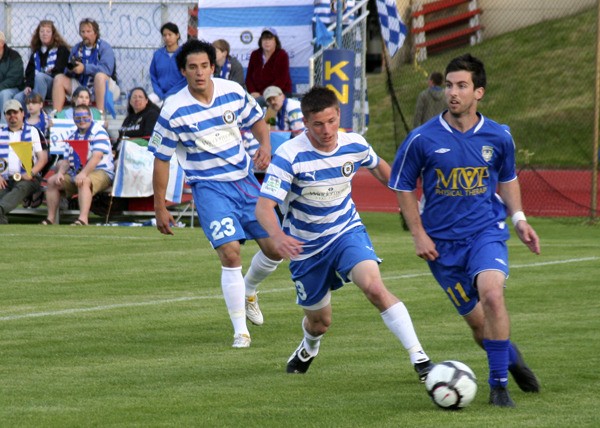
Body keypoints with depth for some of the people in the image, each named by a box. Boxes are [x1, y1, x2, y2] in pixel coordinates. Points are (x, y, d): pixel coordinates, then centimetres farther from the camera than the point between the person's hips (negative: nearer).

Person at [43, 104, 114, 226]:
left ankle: (83, 219, -50)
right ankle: (51, 218, -5)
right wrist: (60, 173, -8)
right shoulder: (73, 137, 17)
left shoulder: (98, 132, -8)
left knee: (84, 181, -39)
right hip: (78, 172, 8)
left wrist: (83, 174, -31)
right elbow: (66, 160, 14)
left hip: (101, 172, -8)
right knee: (52, 181, -3)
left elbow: (96, 157, -20)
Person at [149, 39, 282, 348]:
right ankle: (240, 330, -8)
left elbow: (255, 120, 15)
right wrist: (160, 208, -3)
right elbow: (161, 159, -5)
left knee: (275, 249, 5)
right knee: (230, 254, -19)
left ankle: (248, 291, 38)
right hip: (209, 187, -4)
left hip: (244, 181, 4)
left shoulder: (233, 92, -4)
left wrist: (265, 145, -7)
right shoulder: (174, 111, -14)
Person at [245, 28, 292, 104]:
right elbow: (249, 77, 11)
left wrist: (261, 94, -19)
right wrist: (252, 92, -10)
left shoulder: (282, 55, -4)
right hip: (257, 94, 4)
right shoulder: (255, 55, 10)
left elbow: (280, 81, -12)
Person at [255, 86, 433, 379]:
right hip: (305, 245, -1)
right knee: (320, 321, 13)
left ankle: (419, 359, -26)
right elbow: (264, 206, -30)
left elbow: (379, 168, 13)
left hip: (347, 231, 1)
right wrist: (277, 236, -50)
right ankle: (309, 349, 53)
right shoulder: (289, 155, -24)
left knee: (374, 286, -28)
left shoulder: (355, 145, -12)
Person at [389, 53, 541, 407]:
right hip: (442, 242, 1)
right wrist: (419, 234, -3)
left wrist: (518, 218, 4)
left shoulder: (499, 137, -2)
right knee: (477, 321, 4)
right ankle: (509, 354, 39)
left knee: (491, 295, -28)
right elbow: (404, 187, 5)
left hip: (486, 232, -1)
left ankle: (499, 384, -16)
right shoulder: (423, 139, -8)